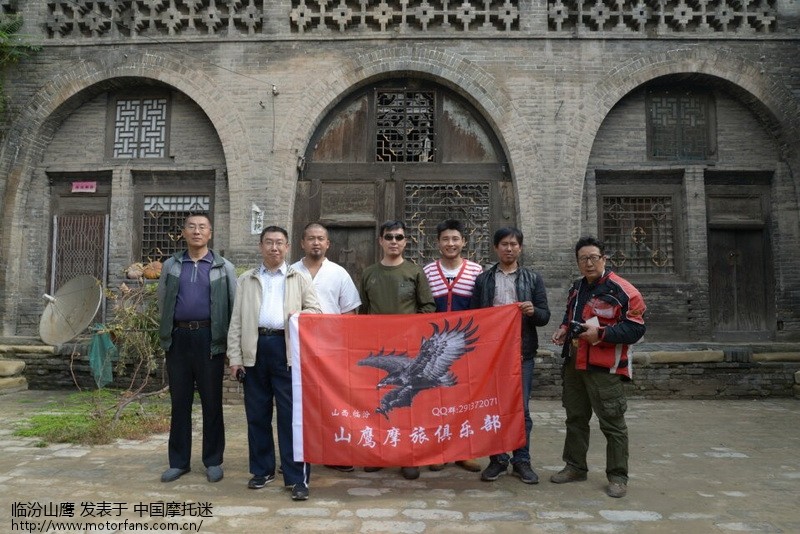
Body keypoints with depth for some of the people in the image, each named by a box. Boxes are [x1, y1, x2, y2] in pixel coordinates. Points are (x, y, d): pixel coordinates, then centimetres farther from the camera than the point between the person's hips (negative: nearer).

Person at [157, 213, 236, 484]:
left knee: (212, 401, 5)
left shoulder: (224, 267, 3)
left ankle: (213, 461, 16)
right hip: (178, 338, 2)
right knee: (179, 401, 9)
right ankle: (179, 461, 20)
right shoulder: (171, 265, 10)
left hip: (209, 338, -2)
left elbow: (235, 305, 2)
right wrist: (167, 333, 11)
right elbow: (162, 302, 16)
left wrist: (231, 344, -2)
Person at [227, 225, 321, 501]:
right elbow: (236, 321, 10)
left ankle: (297, 477, 2)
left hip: (287, 348, -2)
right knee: (257, 414, 9)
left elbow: (315, 310, 9)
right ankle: (262, 470, 23)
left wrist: (300, 316, -13)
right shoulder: (245, 280, 15)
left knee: (292, 414, -3)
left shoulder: (300, 279, 12)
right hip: (255, 349, 2)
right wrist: (235, 357, 3)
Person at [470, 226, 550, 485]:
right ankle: (497, 459, 20)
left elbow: (545, 316, 5)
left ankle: (521, 460, 18)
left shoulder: (533, 279, 8)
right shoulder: (483, 280, 8)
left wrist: (533, 311, -17)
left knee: (521, 408, 4)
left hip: (522, 352, 0)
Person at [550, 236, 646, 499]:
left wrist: (600, 333, -23)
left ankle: (618, 476, 15)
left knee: (612, 423, 1)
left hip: (605, 369, -7)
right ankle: (575, 467, 31)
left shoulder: (622, 291, -12)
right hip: (573, 365, 8)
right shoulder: (576, 289, 14)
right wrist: (564, 329, 8)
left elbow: (635, 329, -15)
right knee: (575, 417, 17)